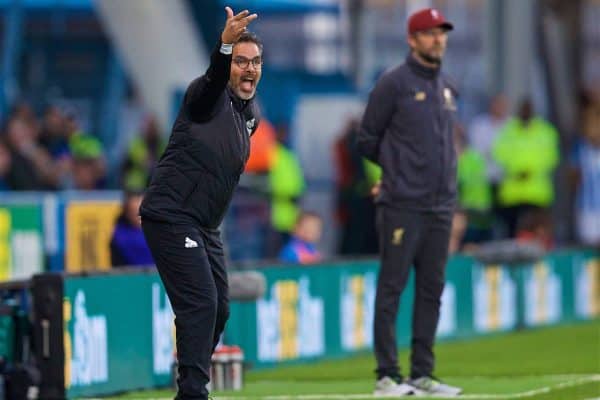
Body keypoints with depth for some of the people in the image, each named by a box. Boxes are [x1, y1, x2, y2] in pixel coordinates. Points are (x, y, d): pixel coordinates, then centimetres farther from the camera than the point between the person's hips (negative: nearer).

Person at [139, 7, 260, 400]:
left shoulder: (251, 114, 12)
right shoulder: (209, 96, -13)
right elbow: (213, 79, -37)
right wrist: (224, 45, -57)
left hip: (206, 225, 9)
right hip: (171, 216, -9)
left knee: (219, 309, 13)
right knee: (200, 304, -17)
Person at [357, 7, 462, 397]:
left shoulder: (448, 88, 16)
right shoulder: (393, 84, -5)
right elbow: (368, 140, -1)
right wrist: (396, 170, 9)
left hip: (440, 205, 7)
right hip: (402, 205, -7)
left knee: (432, 291, 8)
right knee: (392, 288, -5)